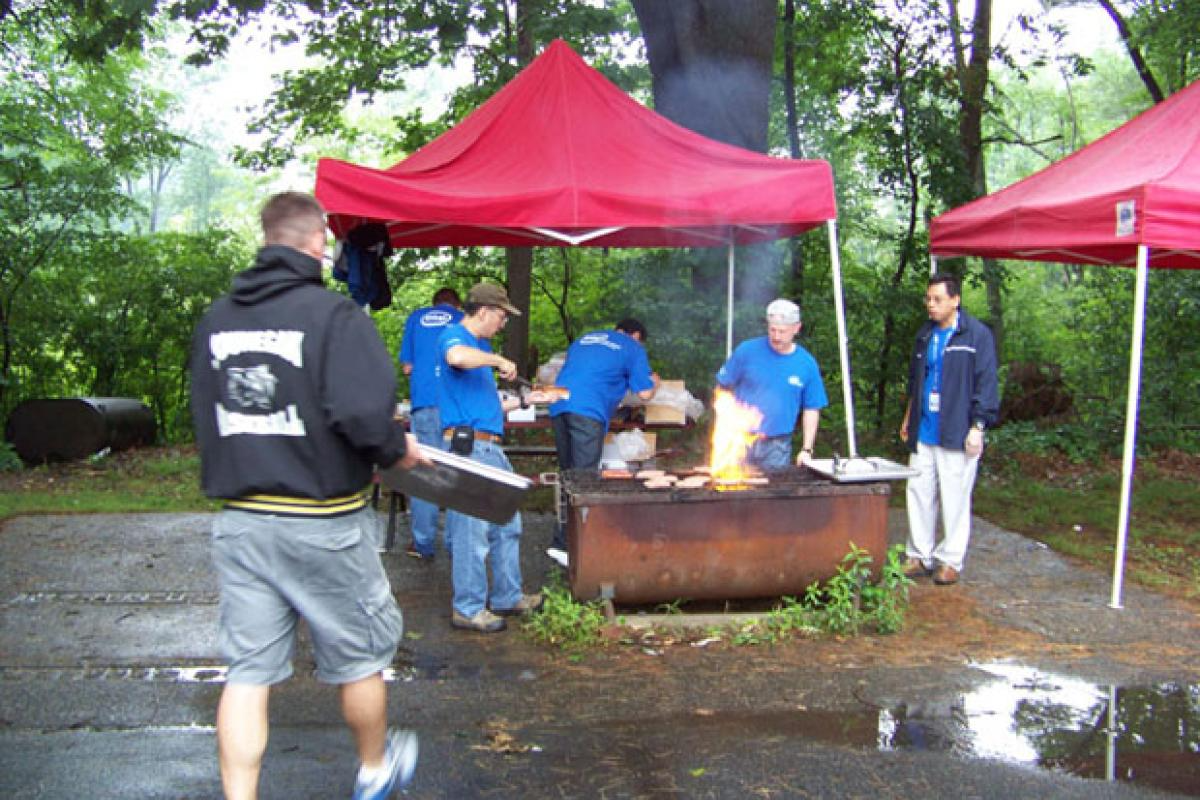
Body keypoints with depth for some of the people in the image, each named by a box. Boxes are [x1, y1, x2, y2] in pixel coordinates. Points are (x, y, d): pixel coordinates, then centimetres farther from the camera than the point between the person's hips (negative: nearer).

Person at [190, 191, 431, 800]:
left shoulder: (215, 319, 6)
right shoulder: (332, 314, -14)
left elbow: (205, 416, 12)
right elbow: (364, 412, -25)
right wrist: (399, 450, -7)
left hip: (238, 517, 5)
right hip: (322, 521, -5)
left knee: (248, 670, 11)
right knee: (359, 655, 16)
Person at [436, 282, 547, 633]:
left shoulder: (481, 346, 21)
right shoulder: (454, 335, -7)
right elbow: (456, 357, -34)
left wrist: (524, 400, 27)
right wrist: (500, 361, -20)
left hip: (490, 448, 10)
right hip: (467, 446, -10)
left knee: (507, 525, 16)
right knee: (473, 531, -4)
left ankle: (506, 597, 28)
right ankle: (468, 609, 6)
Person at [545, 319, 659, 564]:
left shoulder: (583, 339, 30)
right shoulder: (633, 348, 13)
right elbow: (645, 393, 8)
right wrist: (655, 381, 31)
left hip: (558, 407, 7)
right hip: (588, 412, -7)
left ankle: (563, 540, 15)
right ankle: (564, 544, -13)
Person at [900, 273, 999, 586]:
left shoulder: (977, 334, -6)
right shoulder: (925, 335, 14)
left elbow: (986, 383, -9)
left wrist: (978, 425, -13)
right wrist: (909, 418, 22)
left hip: (957, 433, -6)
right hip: (923, 432, 6)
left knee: (954, 498, 1)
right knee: (918, 493, 8)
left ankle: (951, 560, 12)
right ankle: (919, 555, 18)